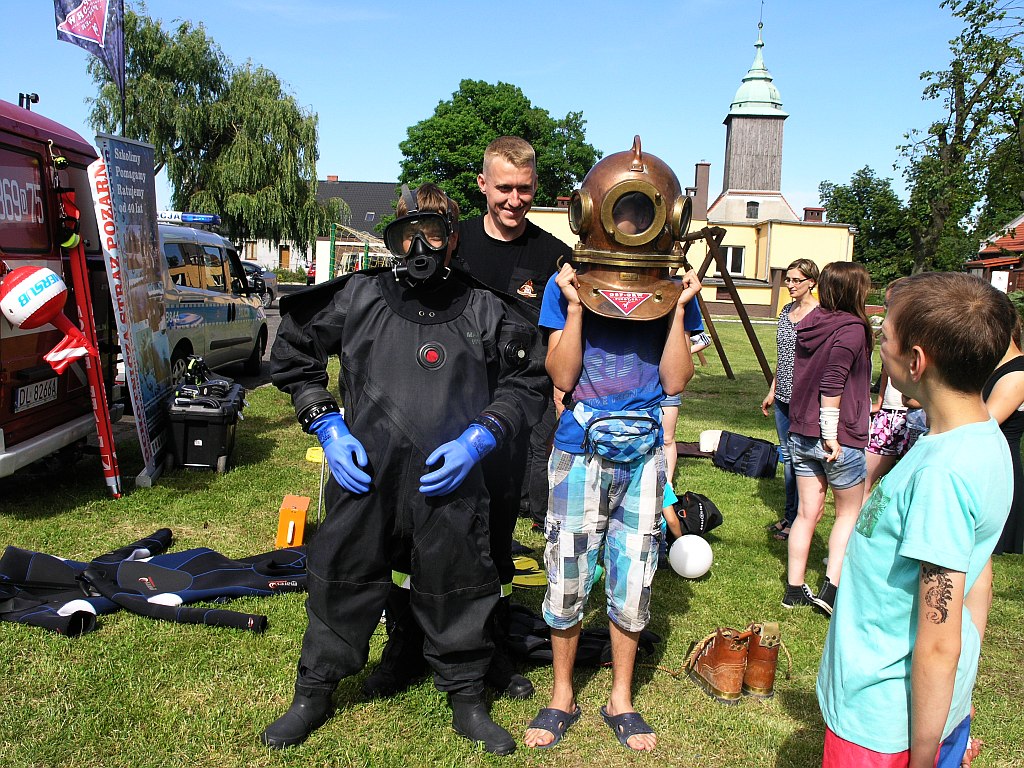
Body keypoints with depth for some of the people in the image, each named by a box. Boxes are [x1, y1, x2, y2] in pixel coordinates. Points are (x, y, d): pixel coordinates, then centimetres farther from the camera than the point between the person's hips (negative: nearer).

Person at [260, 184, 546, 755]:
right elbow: (293, 354, 10)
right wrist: (327, 426, 0)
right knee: (342, 588, 14)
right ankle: (313, 696, 37)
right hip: (363, 479, 1)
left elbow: (526, 386, 6)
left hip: (450, 488, 0)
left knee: (458, 597, 12)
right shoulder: (358, 296, 1)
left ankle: (468, 702, 35)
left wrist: (477, 439, -8)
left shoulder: (485, 312, 1)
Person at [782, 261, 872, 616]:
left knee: (807, 513, 13)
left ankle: (795, 589, 18)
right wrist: (830, 435, -20)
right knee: (849, 512, 12)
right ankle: (831, 587, 7)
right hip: (839, 437, -6)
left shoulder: (810, 322, 7)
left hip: (801, 434, 6)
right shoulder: (852, 328, -14)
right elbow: (833, 384, -22)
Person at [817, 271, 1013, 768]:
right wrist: (958, 705, 18)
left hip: (884, 725, -8)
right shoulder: (987, 440, -1)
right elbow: (978, 582, 8)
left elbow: (939, 647, -24)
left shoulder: (941, 473, -30)